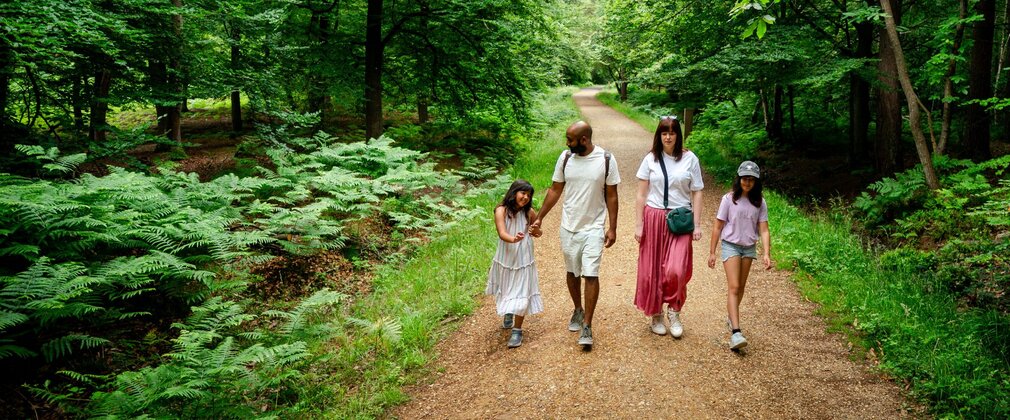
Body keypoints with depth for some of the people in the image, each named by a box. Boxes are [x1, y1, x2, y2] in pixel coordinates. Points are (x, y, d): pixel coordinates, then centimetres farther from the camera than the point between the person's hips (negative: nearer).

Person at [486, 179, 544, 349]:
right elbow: (502, 233, -28)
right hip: (506, 259, 0)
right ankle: (508, 313, 50)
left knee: (521, 294, -4)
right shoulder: (501, 210, -14)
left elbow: (538, 233, 10)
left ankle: (517, 330, 7)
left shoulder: (529, 212, -5)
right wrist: (513, 239, -49)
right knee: (506, 290, 19)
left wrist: (536, 231, -14)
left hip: (523, 260, 0)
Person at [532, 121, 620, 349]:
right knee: (572, 272, 14)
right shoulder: (565, 157, -3)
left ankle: (587, 327, -2)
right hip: (568, 227, 3)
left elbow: (611, 196, -3)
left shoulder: (606, 160, -10)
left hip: (594, 228, -3)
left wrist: (612, 228, -4)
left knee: (591, 275, -9)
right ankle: (578, 310, 37)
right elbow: (555, 190, 6)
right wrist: (539, 218, 6)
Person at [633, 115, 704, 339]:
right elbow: (641, 194, 4)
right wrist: (638, 225, 0)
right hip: (653, 218, 1)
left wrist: (697, 225, -1)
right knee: (652, 270, 6)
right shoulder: (651, 159, 2)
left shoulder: (690, 159, 1)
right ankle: (655, 315, 23)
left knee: (676, 270, -13)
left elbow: (696, 193, 4)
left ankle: (674, 312, 11)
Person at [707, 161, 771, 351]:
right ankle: (735, 332, -19)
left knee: (740, 287, 13)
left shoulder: (760, 202, -1)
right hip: (730, 245, -3)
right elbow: (718, 227, -4)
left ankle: (732, 317, 36)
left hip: (749, 248, 4)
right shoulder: (729, 199, -8)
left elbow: (763, 230, -2)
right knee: (734, 288, -12)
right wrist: (712, 252, -3)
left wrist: (766, 254, -14)